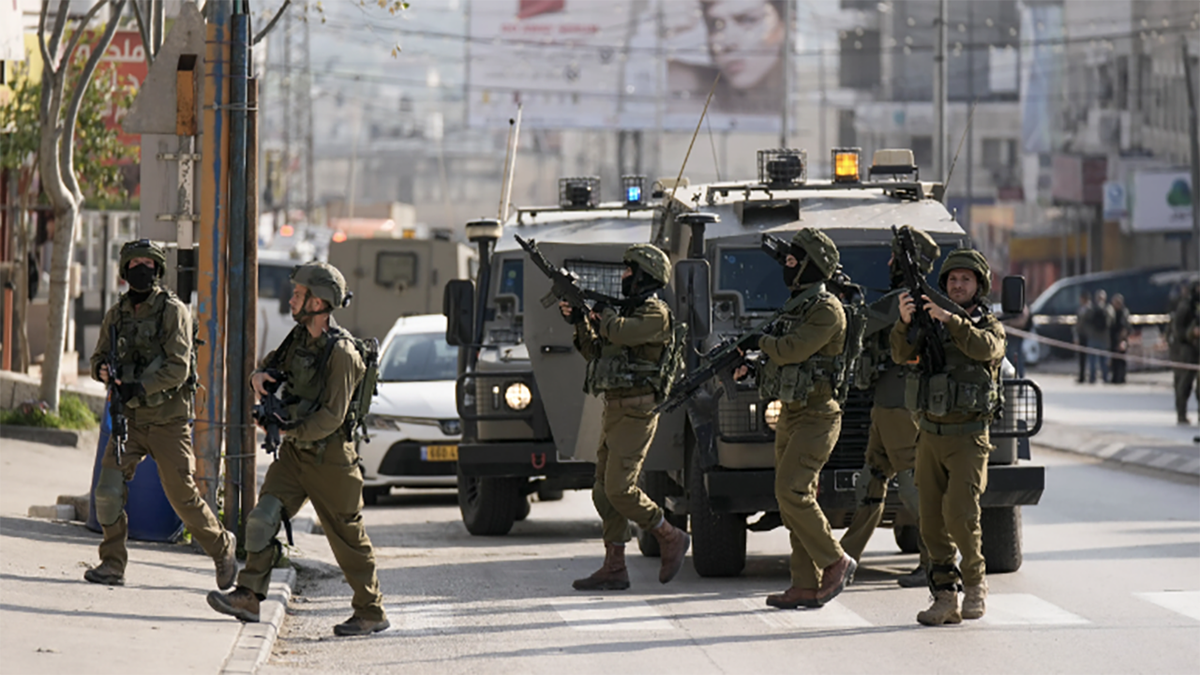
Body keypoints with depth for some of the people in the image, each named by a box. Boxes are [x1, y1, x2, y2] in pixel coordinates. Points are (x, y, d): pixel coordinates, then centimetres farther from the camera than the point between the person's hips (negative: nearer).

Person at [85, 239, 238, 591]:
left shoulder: (173, 311, -8)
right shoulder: (117, 314, 8)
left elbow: (178, 368, -14)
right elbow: (98, 357, 15)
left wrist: (140, 387, -25)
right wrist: (104, 370, -9)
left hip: (167, 418, -4)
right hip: (129, 417, 4)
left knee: (182, 495, 0)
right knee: (108, 490, -9)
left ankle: (222, 548, 22)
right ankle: (113, 564, 2)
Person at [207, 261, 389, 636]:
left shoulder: (340, 352, -20)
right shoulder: (300, 337, 6)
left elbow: (332, 416, -22)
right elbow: (272, 366, 21)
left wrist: (293, 431, -17)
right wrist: (261, 377, -2)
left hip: (329, 457, -7)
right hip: (295, 452, 7)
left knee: (348, 538, 2)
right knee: (263, 517, -6)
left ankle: (372, 612, 14)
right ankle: (248, 596, -7)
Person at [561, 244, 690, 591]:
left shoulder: (656, 314, -11)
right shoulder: (627, 312, 18)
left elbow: (618, 332, -26)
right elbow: (596, 352, 22)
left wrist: (602, 313, -7)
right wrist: (579, 321, 10)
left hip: (635, 413, -10)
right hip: (614, 410, 10)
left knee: (620, 489, -14)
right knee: (604, 491, 6)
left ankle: (671, 539, 3)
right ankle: (614, 569, 8)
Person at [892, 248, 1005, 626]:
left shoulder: (990, 327, 3)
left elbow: (984, 348, -21)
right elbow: (903, 355, -4)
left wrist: (949, 319, -30)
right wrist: (905, 322, -22)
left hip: (968, 440, -4)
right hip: (930, 437, 4)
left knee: (960, 513, -17)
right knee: (933, 522, 1)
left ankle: (975, 583, 3)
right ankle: (945, 600, 5)